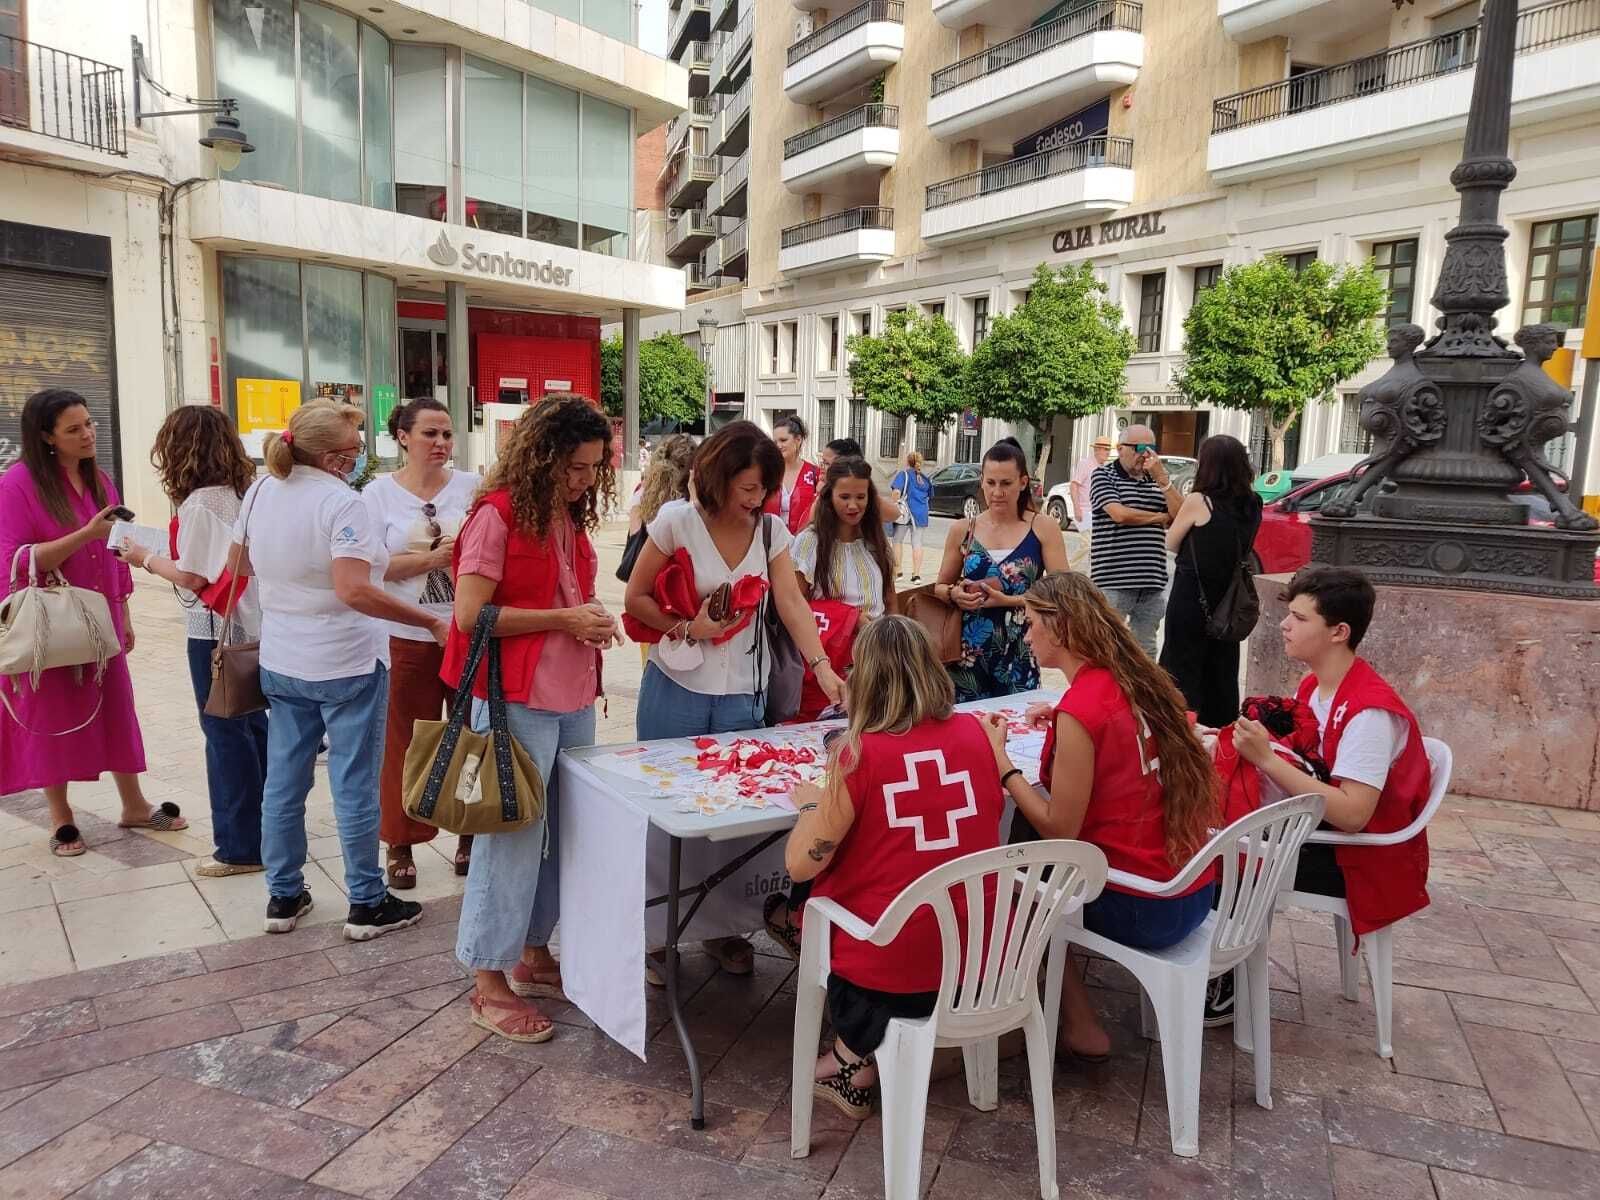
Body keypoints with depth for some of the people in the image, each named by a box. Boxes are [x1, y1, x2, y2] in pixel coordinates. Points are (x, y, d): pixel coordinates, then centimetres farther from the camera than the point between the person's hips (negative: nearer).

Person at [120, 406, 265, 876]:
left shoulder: (199, 503, -17)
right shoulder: (242, 494, 7)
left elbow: (192, 577, -17)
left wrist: (146, 559, -2)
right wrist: (161, 554, 12)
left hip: (216, 633, -8)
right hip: (249, 627, 8)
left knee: (226, 734, 0)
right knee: (253, 726, 16)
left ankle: (240, 847, 9)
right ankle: (267, 829, 26)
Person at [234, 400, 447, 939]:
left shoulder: (261, 491, 4)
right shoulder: (341, 502, -20)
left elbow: (241, 562, 17)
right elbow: (355, 592, -29)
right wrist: (433, 622, -26)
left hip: (281, 662, 7)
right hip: (345, 665, -7)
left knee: (283, 780, 15)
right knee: (354, 786, 3)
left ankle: (283, 896, 27)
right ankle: (367, 904, 14)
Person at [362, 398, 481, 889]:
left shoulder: (472, 486, 2)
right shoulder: (379, 493, 0)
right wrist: (431, 558, -16)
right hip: (408, 638, -1)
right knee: (406, 744, 7)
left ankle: (470, 835, 26)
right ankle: (400, 844, 23)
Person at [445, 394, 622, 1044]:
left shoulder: (572, 517, 12)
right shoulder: (498, 514, -12)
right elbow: (470, 613, -16)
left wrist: (592, 622, 4)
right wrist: (562, 619, -17)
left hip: (572, 698, 8)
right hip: (517, 700, -8)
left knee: (561, 830, 14)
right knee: (512, 835, 0)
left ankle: (534, 954, 29)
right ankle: (490, 983, 13)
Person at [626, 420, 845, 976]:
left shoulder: (771, 530, 0)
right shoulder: (678, 522, -10)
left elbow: (792, 604, -7)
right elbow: (636, 598, -3)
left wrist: (822, 667, -19)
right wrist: (686, 628, -17)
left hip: (742, 694, 3)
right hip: (677, 688, -2)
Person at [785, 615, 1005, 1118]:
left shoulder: (859, 752, -17)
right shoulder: (974, 732, -3)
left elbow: (800, 866, -13)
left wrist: (812, 803, 4)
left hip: (892, 969, -4)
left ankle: (856, 1056, 27)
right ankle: (858, 1058, 28)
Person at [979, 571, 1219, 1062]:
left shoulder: (1080, 711, -21)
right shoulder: (1136, 678, 3)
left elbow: (1060, 827, -17)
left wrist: (1000, 759, -10)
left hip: (1140, 909, -7)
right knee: (1027, 824, 18)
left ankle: (1079, 1024, 20)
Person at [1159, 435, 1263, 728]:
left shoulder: (1199, 501, -13)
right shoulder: (1252, 506, 2)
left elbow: (1171, 544, -3)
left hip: (1191, 599, -5)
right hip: (1228, 602, 6)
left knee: (1182, 671, 3)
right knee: (1222, 676, 14)